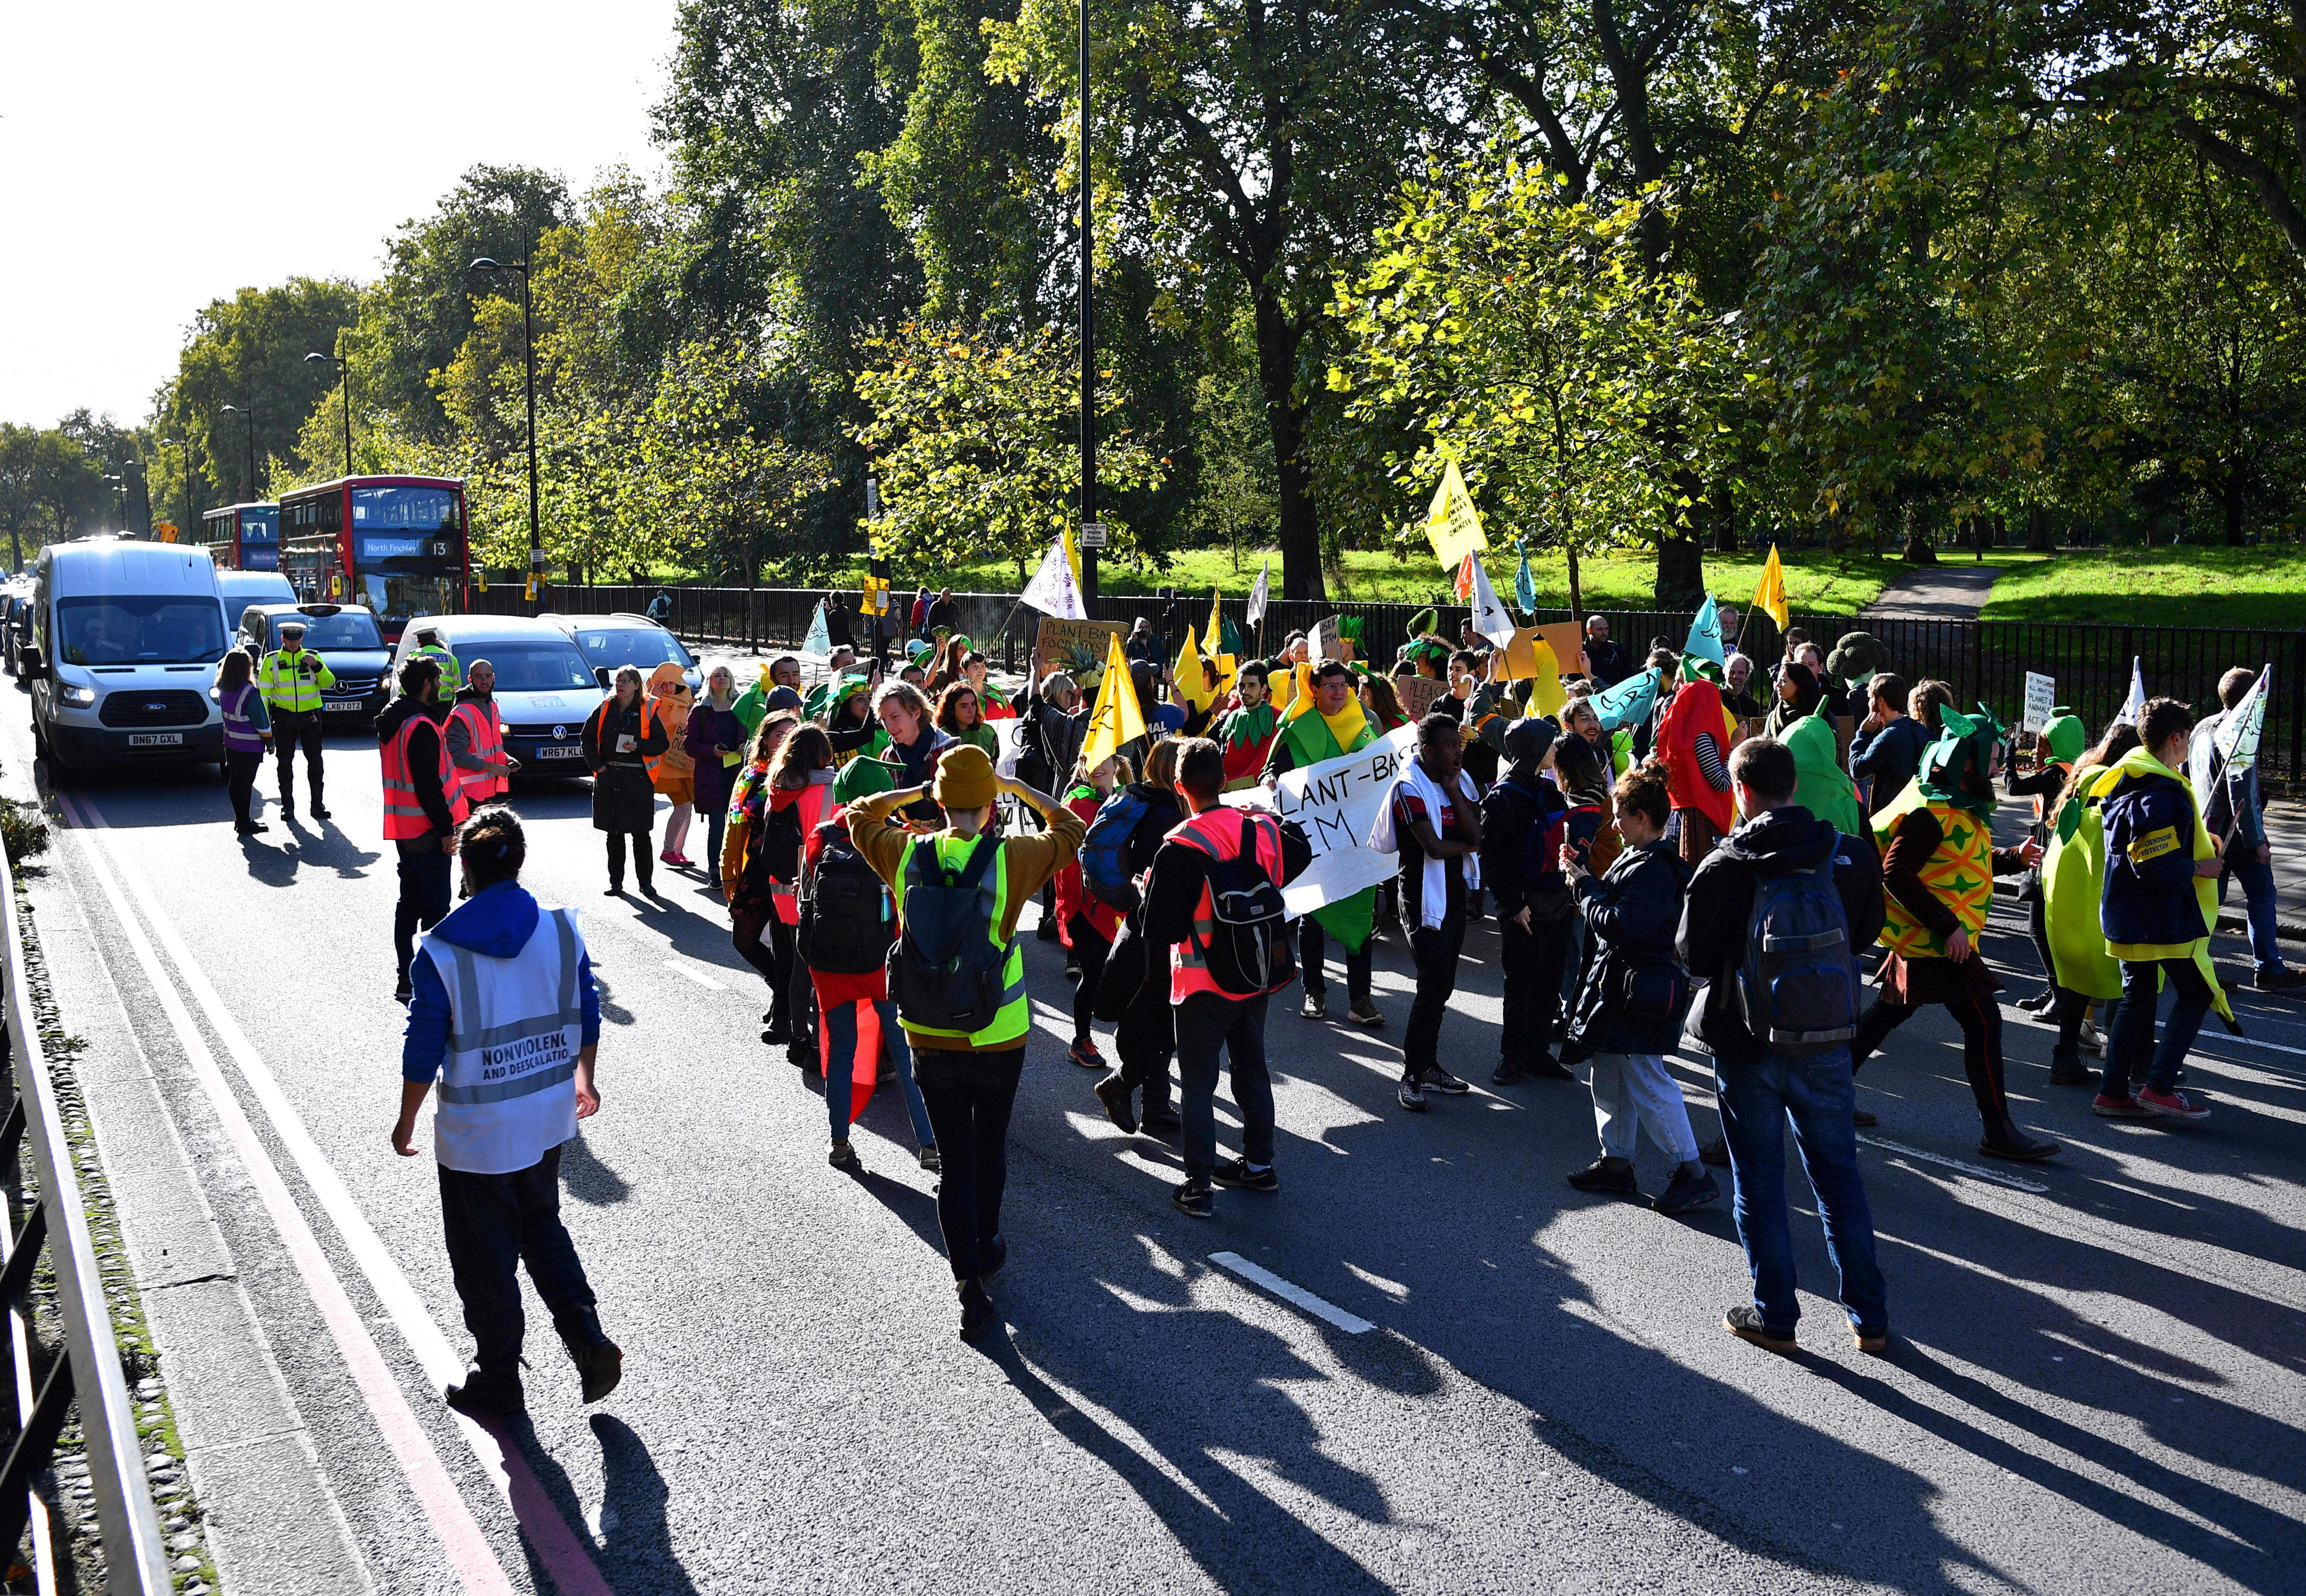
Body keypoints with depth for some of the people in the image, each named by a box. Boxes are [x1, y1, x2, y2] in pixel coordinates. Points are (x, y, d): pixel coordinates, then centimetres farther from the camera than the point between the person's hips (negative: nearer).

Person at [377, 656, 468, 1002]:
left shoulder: (392, 722, 12)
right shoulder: (421, 726, -19)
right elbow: (428, 785, -22)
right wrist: (446, 829, -17)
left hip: (403, 828, 10)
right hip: (426, 831, -10)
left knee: (410, 902, 16)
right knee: (434, 907, -4)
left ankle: (405, 977, 21)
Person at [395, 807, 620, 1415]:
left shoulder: (442, 952, -19)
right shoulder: (563, 931, -8)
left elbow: (424, 1051, -12)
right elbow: (587, 1018, 3)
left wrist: (407, 1122, 4)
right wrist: (585, 1081, 20)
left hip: (474, 1133, -4)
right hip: (547, 1119, 4)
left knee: (486, 1258, 13)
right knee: (542, 1226, 27)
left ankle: (498, 1381, 28)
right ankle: (588, 1340, 16)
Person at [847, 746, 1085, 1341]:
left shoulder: (906, 855, -9)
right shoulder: (1010, 859, -16)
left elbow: (860, 816, 12)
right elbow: (1069, 830, 3)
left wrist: (916, 792, 14)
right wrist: (1020, 789, 8)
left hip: (930, 1040, 1)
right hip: (998, 1040, -1)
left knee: (956, 1161, 7)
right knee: (990, 1149, 21)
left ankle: (970, 1282, 1)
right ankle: (986, 1247, 40)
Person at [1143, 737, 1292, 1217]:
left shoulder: (1180, 848, -22)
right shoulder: (1264, 830, -4)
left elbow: (1160, 930, -19)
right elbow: (1280, 895, 11)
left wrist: (1149, 888, -3)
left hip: (1204, 985, -6)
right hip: (1257, 977, 6)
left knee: (1198, 1086, 4)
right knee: (1252, 1070, 21)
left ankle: (1198, 1188, 7)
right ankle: (1259, 1164, 34)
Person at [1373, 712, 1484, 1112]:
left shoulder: (1461, 781, 7)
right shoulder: (1410, 787, -16)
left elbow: (1476, 835, -5)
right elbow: (1434, 846, -22)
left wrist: (1454, 792, -12)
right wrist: (1466, 846, -4)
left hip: (1455, 894, 8)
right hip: (1425, 898, -8)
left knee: (1441, 988, 14)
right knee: (1433, 988, -10)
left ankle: (1427, 1065, 25)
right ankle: (1411, 1076, -1)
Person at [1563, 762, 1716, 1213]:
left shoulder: (1654, 870, -22)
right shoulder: (1639, 860, 10)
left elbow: (1619, 926, -27)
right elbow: (1617, 903, 14)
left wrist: (1585, 886, -16)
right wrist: (1586, 875, 6)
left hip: (1639, 997, -11)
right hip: (1620, 990, 11)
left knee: (1648, 1084, -4)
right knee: (1610, 1081, 17)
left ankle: (1692, 1172, 2)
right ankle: (1616, 1163, 28)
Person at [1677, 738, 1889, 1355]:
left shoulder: (1724, 868, -16)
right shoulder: (1851, 855, -5)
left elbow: (1693, 954, -8)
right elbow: (1866, 933, 10)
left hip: (1747, 1044, -3)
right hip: (1825, 1040, 3)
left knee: (1758, 1181, 10)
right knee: (1838, 1175, 16)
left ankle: (1775, 1317, 18)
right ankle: (1870, 1317, 22)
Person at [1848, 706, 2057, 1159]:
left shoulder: (1958, 805, 11)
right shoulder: (1931, 812, -21)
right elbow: (1897, 875, -26)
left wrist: (2013, 858, 5)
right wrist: (1948, 927, -26)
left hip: (1924, 936, 11)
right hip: (1937, 940, -11)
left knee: (1889, 1012, 18)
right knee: (1983, 1024, -6)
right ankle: (1998, 1131, -1)